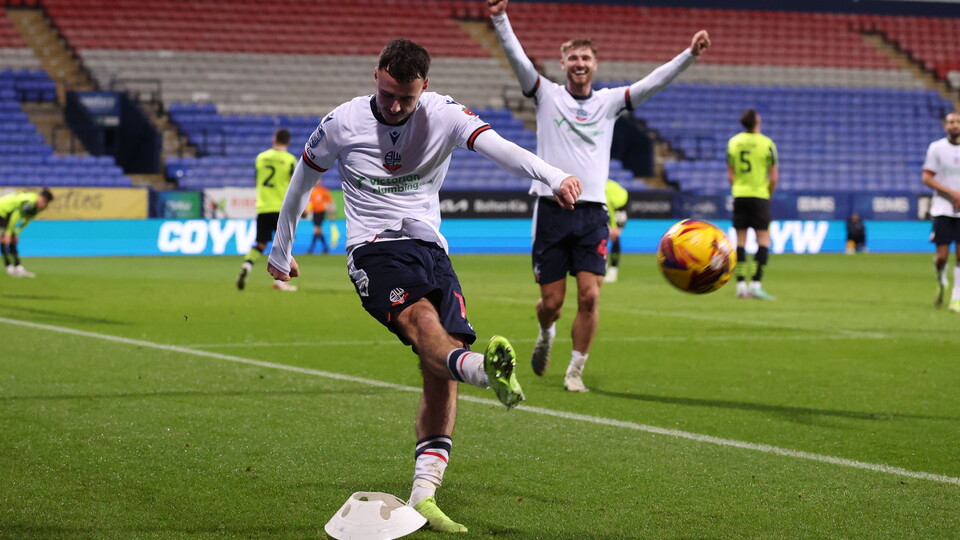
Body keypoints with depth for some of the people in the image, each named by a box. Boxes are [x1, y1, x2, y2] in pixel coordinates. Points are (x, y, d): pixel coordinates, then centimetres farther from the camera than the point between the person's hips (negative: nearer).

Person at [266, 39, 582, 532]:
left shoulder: (443, 115, -1)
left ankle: (422, 498, -9)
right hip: (374, 250, -3)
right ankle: (486, 369, -68)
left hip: (430, 248, 3)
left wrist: (553, 176, -39)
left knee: (441, 373, -10)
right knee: (422, 320, -33)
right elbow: (302, 178, 18)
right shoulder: (343, 123, 1)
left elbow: (496, 146, -20)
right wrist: (280, 251, 27)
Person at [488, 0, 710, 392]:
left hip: (592, 212, 1)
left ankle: (575, 371, 5)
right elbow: (517, 58, -6)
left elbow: (654, 82, 1)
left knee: (589, 295, -10)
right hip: (551, 208, -1)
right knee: (551, 300, 2)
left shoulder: (609, 101, 10)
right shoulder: (546, 95, 6)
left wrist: (690, 54, -11)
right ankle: (546, 335, 38)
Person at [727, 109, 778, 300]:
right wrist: (768, 193, 9)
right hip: (760, 195, -4)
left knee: (740, 239, 7)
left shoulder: (733, 142, 4)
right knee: (763, 239, -1)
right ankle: (756, 284, -12)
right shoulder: (767, 143, -7)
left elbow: (730, 175, 6)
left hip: (739, 196, 4)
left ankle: (741, 285, 5)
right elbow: (774, 176, -6)